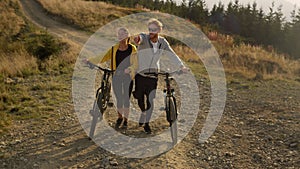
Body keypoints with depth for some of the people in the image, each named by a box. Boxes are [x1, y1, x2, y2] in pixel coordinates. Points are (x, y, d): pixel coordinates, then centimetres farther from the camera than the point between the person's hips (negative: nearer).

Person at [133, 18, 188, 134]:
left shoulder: (162, 42, -3)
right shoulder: (144, 37, -14)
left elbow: (172, 54, -5)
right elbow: (140, 38, -38)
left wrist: (181, 66, -19)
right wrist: (137, 40, -64)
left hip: (153, 75, 1)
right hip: (140, 74, -1)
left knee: (150, 101, -1)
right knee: (140, 99, 11)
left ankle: (146, 123, 16)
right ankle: (144, 112, 43)